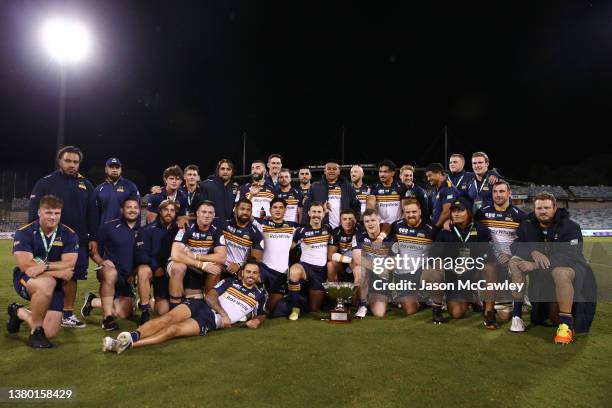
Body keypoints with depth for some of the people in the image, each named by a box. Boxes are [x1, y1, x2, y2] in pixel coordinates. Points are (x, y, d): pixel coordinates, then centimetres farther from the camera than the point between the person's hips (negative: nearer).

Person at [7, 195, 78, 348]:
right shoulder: (24, 233, -11)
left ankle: (19, 312, 30)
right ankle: (36, 332, -17)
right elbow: (26, 266, -20)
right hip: (25, 280, -3)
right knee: (47, 283, -40)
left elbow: (69, 264, -15)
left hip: (54, 286, 3)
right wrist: (58, 271, -21)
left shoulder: (69, 235, -5)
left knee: (50, 333, -3)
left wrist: (45, 266, -31)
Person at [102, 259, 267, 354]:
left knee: (173, 329, -27)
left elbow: (262, 314, 32)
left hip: (211, 320, -2)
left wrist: (256, 320, 6)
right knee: (167, 318, -28)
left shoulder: (259, 295, 18)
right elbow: (209, 296, 5)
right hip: (201, 304, 3)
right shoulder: (230, 282, 16)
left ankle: (129, 343, -41)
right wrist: (223, 313, -10)